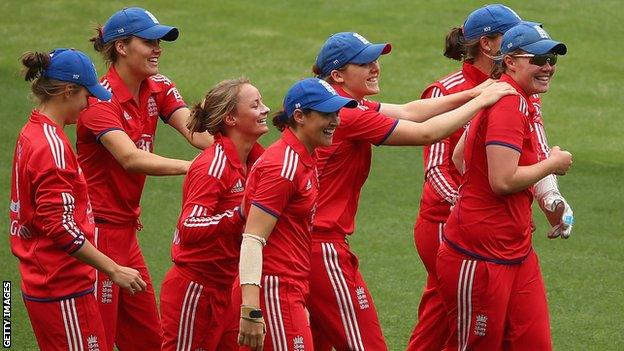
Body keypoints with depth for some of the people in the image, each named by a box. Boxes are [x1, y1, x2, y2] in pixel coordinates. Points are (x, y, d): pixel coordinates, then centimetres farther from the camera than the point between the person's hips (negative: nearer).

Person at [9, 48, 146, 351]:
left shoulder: (32, 134, 11)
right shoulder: (52, 146, -18)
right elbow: (61, 227, -23)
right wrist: (114, 270, -20)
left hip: (39, 283, 10)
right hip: (64, 291, -10)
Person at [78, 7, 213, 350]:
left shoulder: (158, 89, 7)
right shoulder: (102, 99, -18)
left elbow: (195, 132, -9)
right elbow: (130, 158, -33)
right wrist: (191, 167, -45)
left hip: (125, 228, 8)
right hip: (97, 228, -8)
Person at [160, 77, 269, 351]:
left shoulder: (254, 160, 5)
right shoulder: (213, 166, -19)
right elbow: (189, 229, -30)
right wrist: (240, 215, -39)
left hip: (229, 290, 8)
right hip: (195, 291, -8)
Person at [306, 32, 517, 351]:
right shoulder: (349, 117, -18)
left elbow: (406, 112, 13)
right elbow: (425, 133, -16)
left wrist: (469, 94, 6)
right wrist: (480, 101, -6)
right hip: (323, 248, -10)